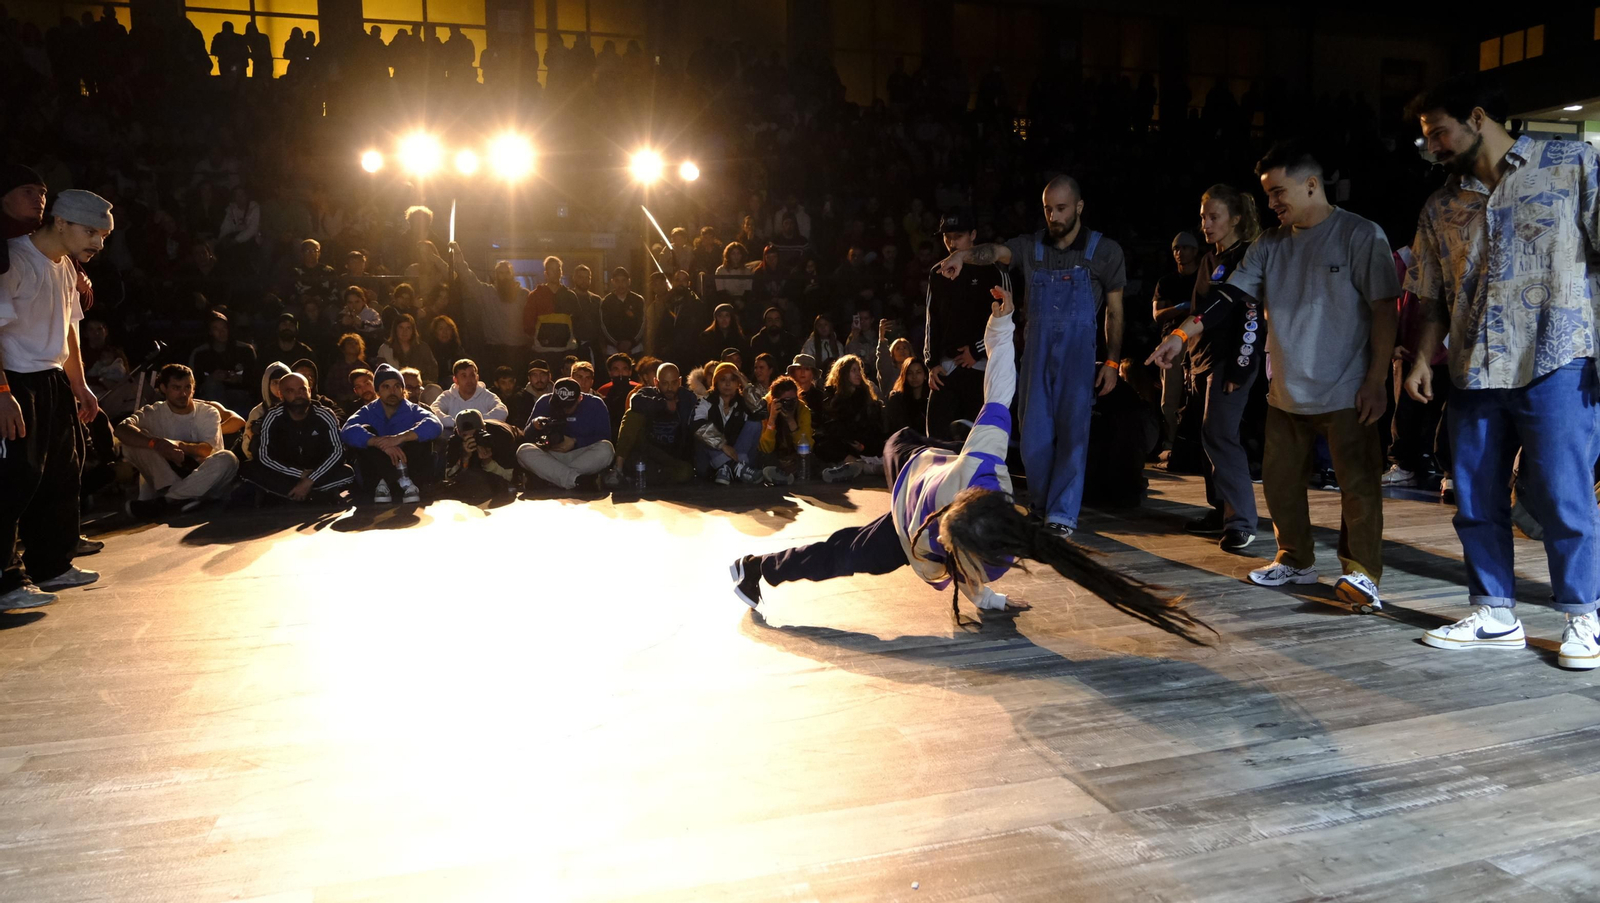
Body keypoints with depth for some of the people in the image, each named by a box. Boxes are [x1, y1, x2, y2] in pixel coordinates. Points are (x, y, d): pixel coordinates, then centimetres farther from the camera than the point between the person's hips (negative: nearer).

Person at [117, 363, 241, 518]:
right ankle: (181, 498, -34)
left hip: (200, 481, 0)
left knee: (227, 459, -30)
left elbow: (208, 450, -13)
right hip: (163, 482, 0)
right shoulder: (153, 413, 2)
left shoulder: (208, 412, 3)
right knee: (134, 441, -19)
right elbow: (121, 430, -20)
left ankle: (162, 501, -33)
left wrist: (179, 445, -33)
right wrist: (155, 443, -38)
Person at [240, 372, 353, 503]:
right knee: (247, 470, -26)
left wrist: (310, 480, -28)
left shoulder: (325, 416, -11)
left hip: (318, 475, -1)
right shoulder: (272, 418, -10)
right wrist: (301, 474, -24)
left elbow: (337, 451, -17)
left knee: (347, 473, -30)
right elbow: (264, 456, -15)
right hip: (284, 475, 1)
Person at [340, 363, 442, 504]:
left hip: (411, 470, 0)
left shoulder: (413, 410, 1)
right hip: (374, 476, 1)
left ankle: (385, 482, -27)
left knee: (421, 432, -19)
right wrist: (380, 443, -37)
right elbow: (347, 431, -21)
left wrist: (400, 438, -37)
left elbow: (435, 425, -23)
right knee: (364, 432, -18)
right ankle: (403, 481, -31)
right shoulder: (368, 412, 2)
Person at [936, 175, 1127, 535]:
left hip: (1078, 351, -2)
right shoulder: (1031, 246, 5)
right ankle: (1041, 507, 20)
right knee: (1034, 434, 4)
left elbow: (1115, 311, 4)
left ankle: (1063, 513, 0)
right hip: (1036, 349, 2)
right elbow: (996, 251, -15)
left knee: (1072, 431, -6)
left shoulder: (1104, 251, 1)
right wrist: (964, 254, -37)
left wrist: (1112, 361, -2)